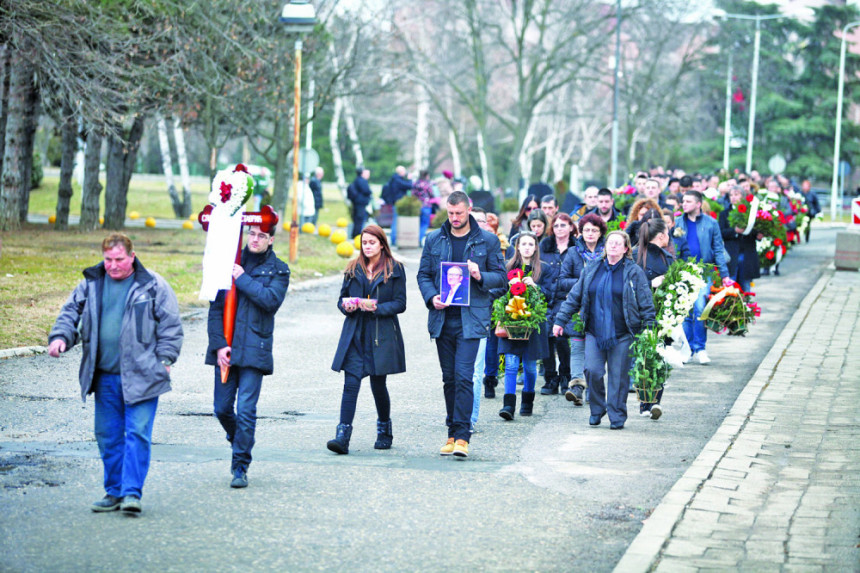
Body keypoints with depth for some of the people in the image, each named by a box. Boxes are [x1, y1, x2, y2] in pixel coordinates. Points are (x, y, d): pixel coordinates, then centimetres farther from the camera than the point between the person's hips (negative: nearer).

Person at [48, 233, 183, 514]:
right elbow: (71, 312, 14)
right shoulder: (91, 285, 9)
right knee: (108, 436, 9)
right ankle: (114, 491, 20)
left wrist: (164, 359, -6)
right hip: (105, 377, 5)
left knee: (137, 433, -9)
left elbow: (171, 325, 1)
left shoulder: (153, 286, -1)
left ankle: (132, 492, -6)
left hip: (141, 376, -4)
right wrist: (60, 336, -6)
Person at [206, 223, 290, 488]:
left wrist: (243, 279, -12)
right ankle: (238, 443, 36)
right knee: (222, 408, 7)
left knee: (246, 410, -8)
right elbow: (216, 307, 5)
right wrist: (219, 344, -4)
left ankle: (240, 467, 2)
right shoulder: (231, 262, 8)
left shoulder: (278, 270, 5)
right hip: (226, 348, 3)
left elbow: (271, 300, -14)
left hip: (254, 349, -3)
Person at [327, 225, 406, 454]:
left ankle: (384, 431, 28)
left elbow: (400, 304, -2)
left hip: (381, 335, -2)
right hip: (355, 334, 2)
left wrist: (376, 307, -17)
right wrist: (347, 306, -7)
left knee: (378, 384, 6)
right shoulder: (353, 268, 12)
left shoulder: (394, 269, 2)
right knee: (351, 382, -11)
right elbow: (342, 298, 16)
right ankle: (343, 435, -18)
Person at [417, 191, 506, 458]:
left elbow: (501, 276, 5)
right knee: (449, 378, 9)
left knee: (463, 375, -13)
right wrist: (431, 297, -6)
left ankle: (462, 436, -12)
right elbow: (423, 274, 12)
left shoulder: (487, 240, 3)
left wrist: (480, 277, -15)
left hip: (471, 318, -3)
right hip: (442, 316, 3)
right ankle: (453, 433, 18)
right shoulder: (434, 239, 9)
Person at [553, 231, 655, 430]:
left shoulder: (634, 273, 2)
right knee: (592, 371, -9)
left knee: (618, 376, -1)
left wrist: (649, 329, -5)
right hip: (594, 332, 2)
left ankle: (617, 416, 10)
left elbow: (646, 303, 2)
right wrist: (560, 320, 11)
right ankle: (597, 410, 11)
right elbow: (574, 298, 15)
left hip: (622, 334, -2)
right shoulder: (591, 271, 11)